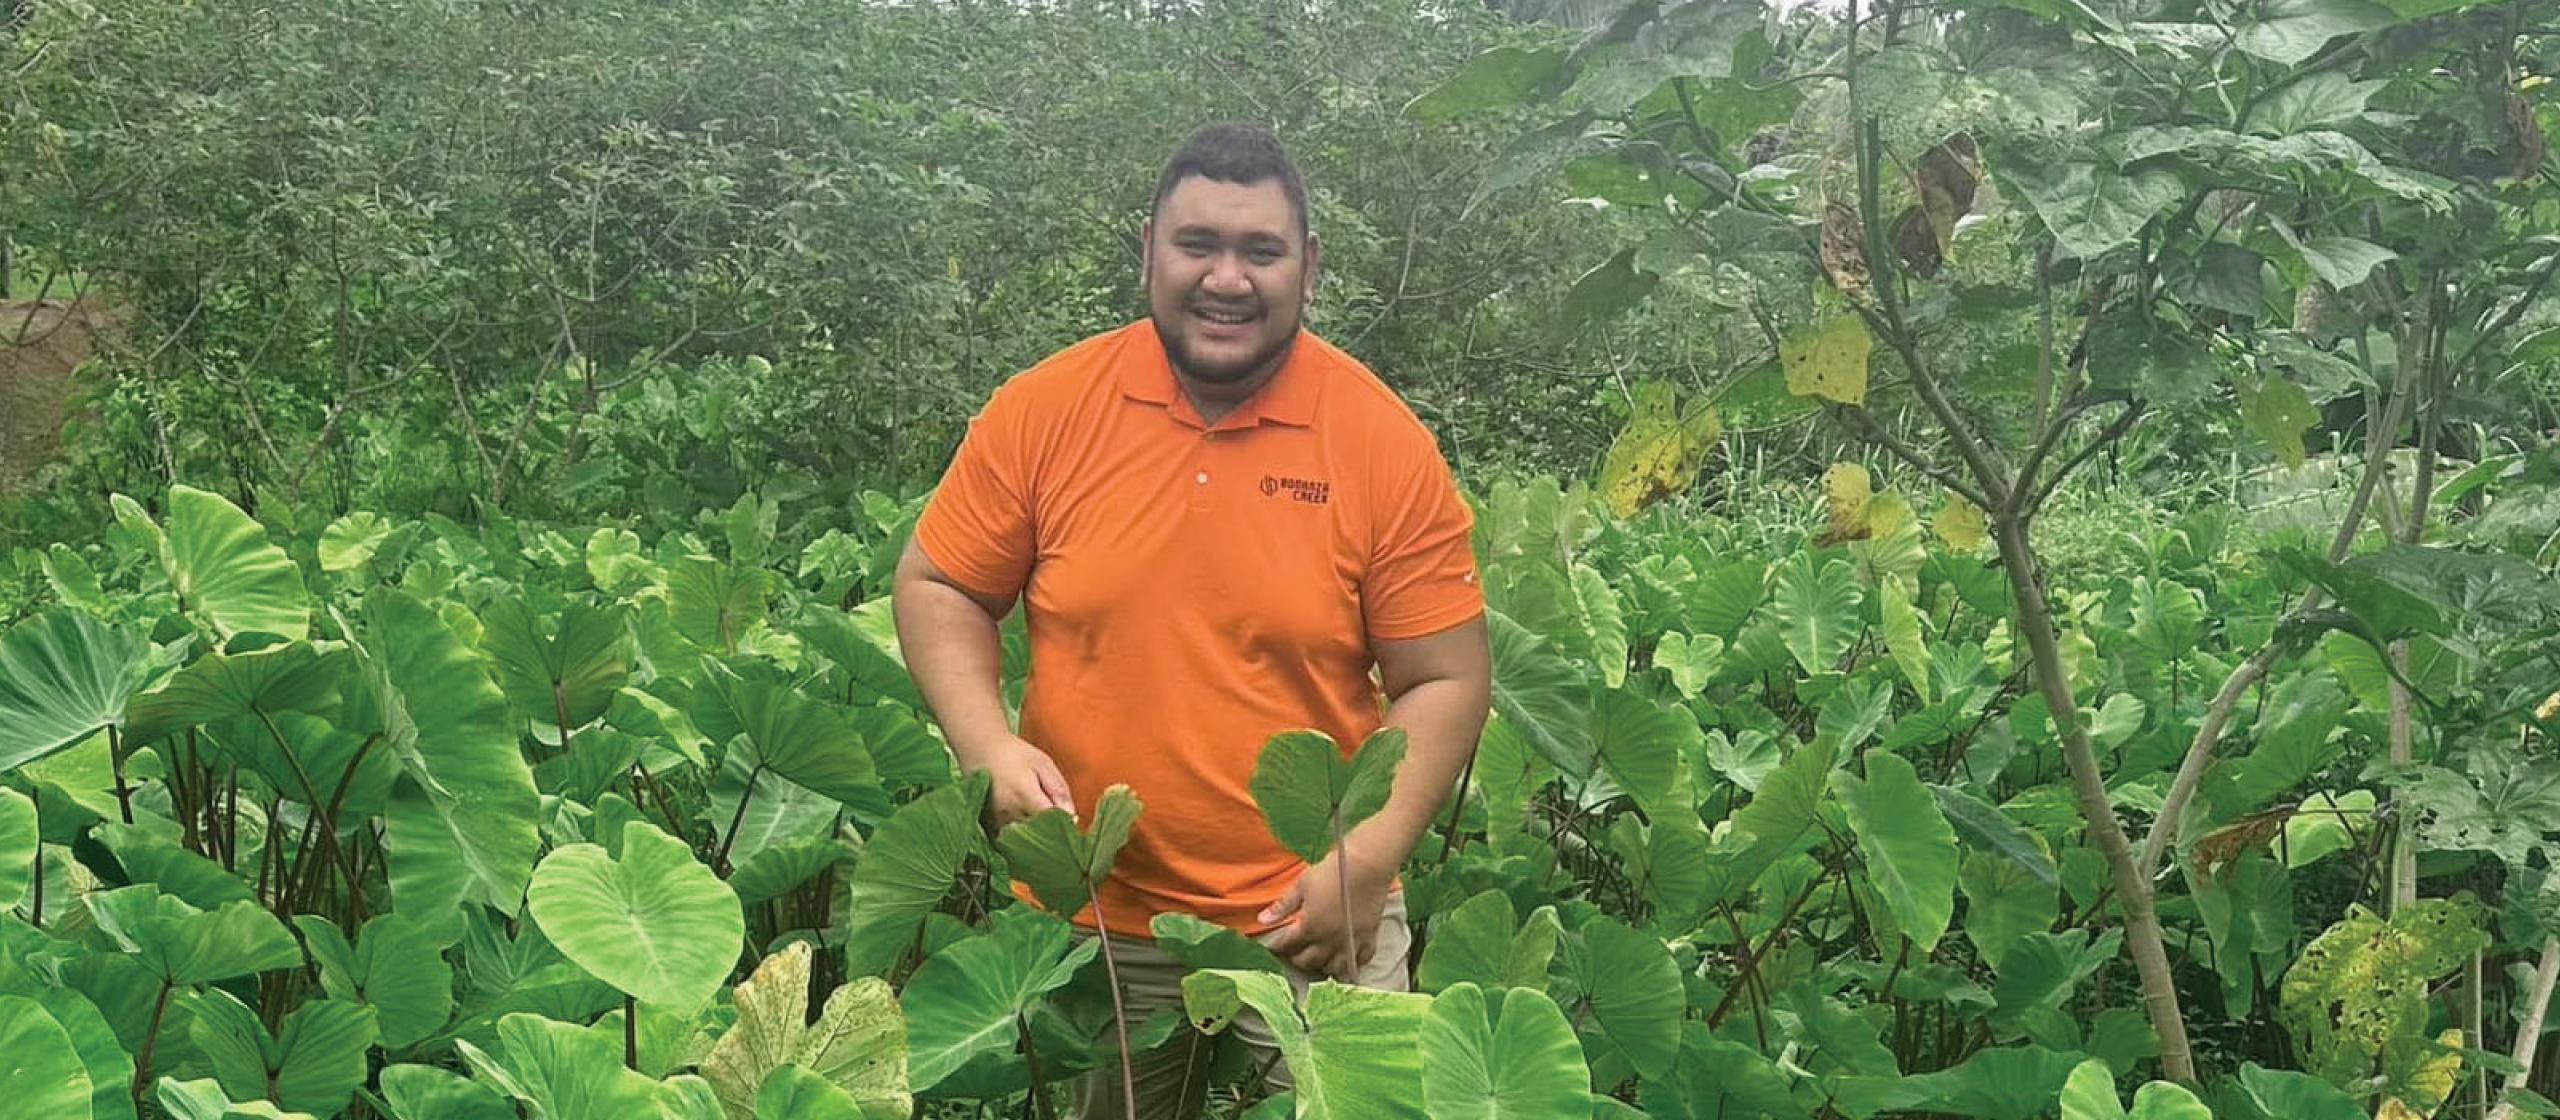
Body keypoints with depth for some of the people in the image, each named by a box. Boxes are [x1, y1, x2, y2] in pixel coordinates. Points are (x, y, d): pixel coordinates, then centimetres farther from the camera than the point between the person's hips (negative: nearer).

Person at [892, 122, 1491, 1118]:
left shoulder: (1387, 444, -9)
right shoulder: (1043, 410, -6)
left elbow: (1445, 681, -6)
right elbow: (938, 589, 3)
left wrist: (1368, 860, -16)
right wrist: (993, 748, -13)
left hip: (1311, 923, -2)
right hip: (1087, 922, 2)